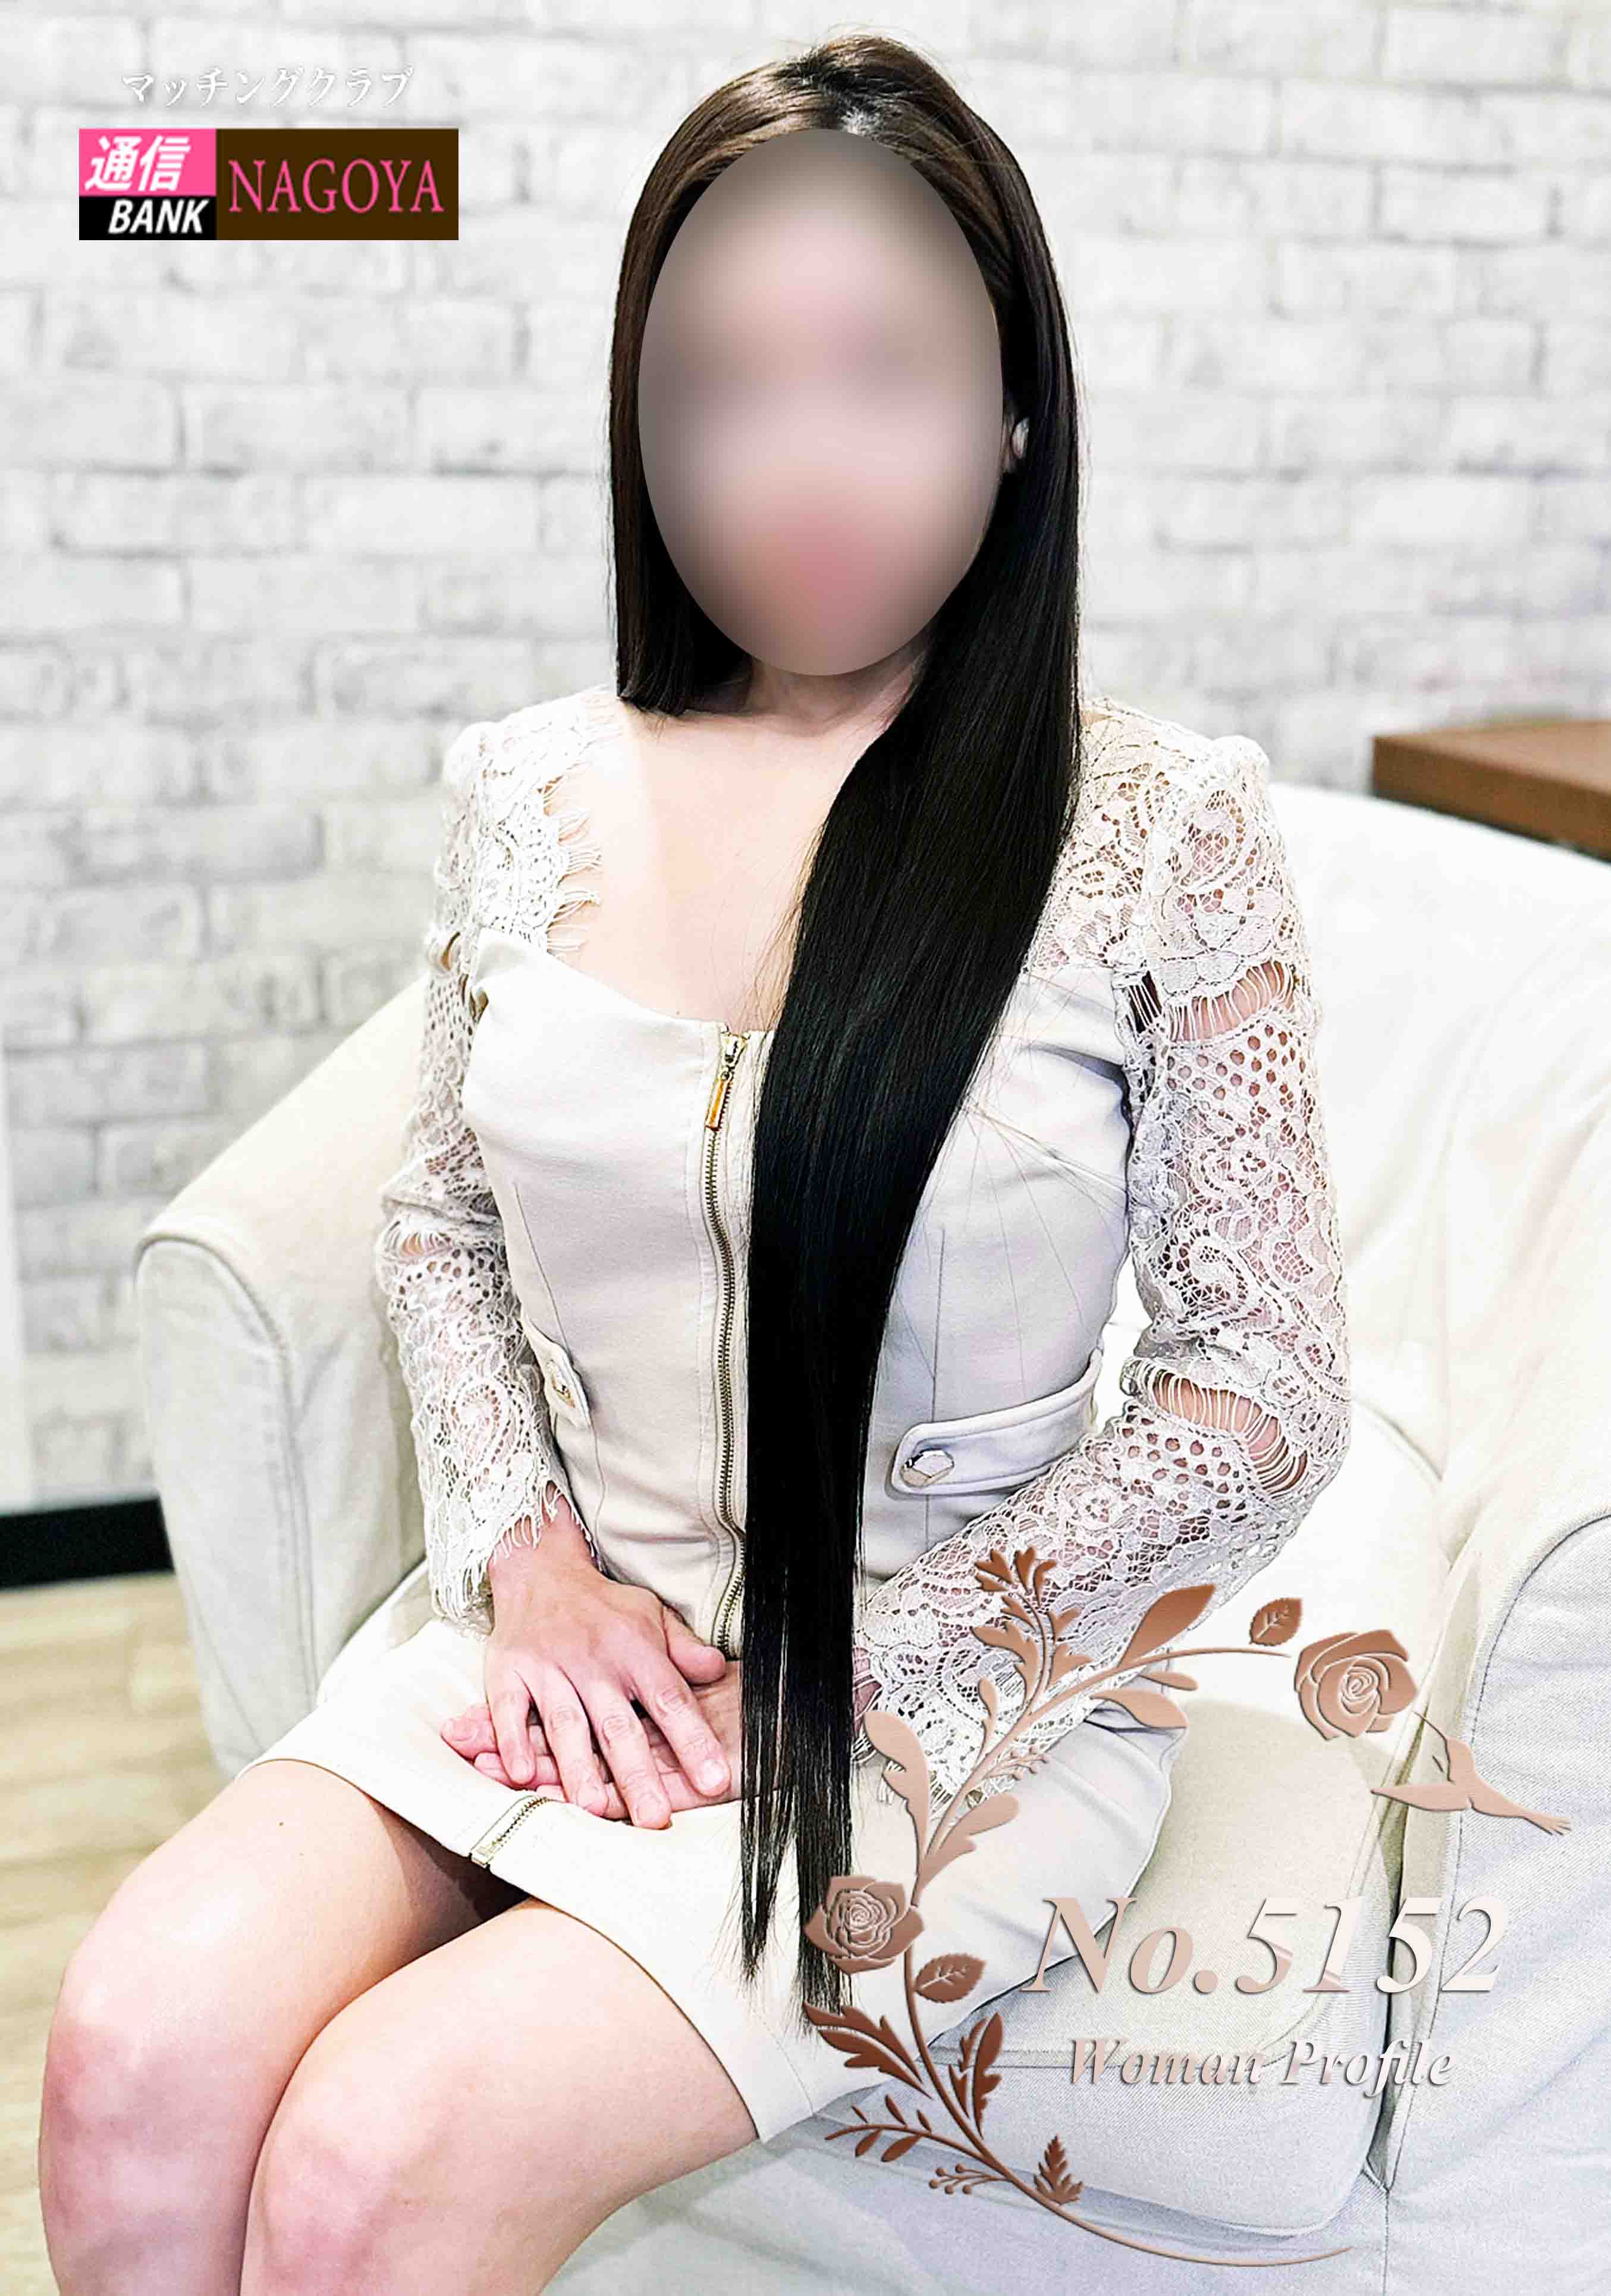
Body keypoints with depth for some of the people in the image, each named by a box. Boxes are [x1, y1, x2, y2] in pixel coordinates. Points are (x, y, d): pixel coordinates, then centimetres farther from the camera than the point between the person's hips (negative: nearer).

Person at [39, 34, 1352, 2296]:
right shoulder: (525, 790, 2)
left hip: (960, 1697, -3)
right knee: (141, 2046, -21)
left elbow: (1262, 1403, -6)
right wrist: (534, 1561, -4)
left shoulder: (1166, 823, -9)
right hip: (573, 1626, 4)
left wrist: (844, 1672, -11)